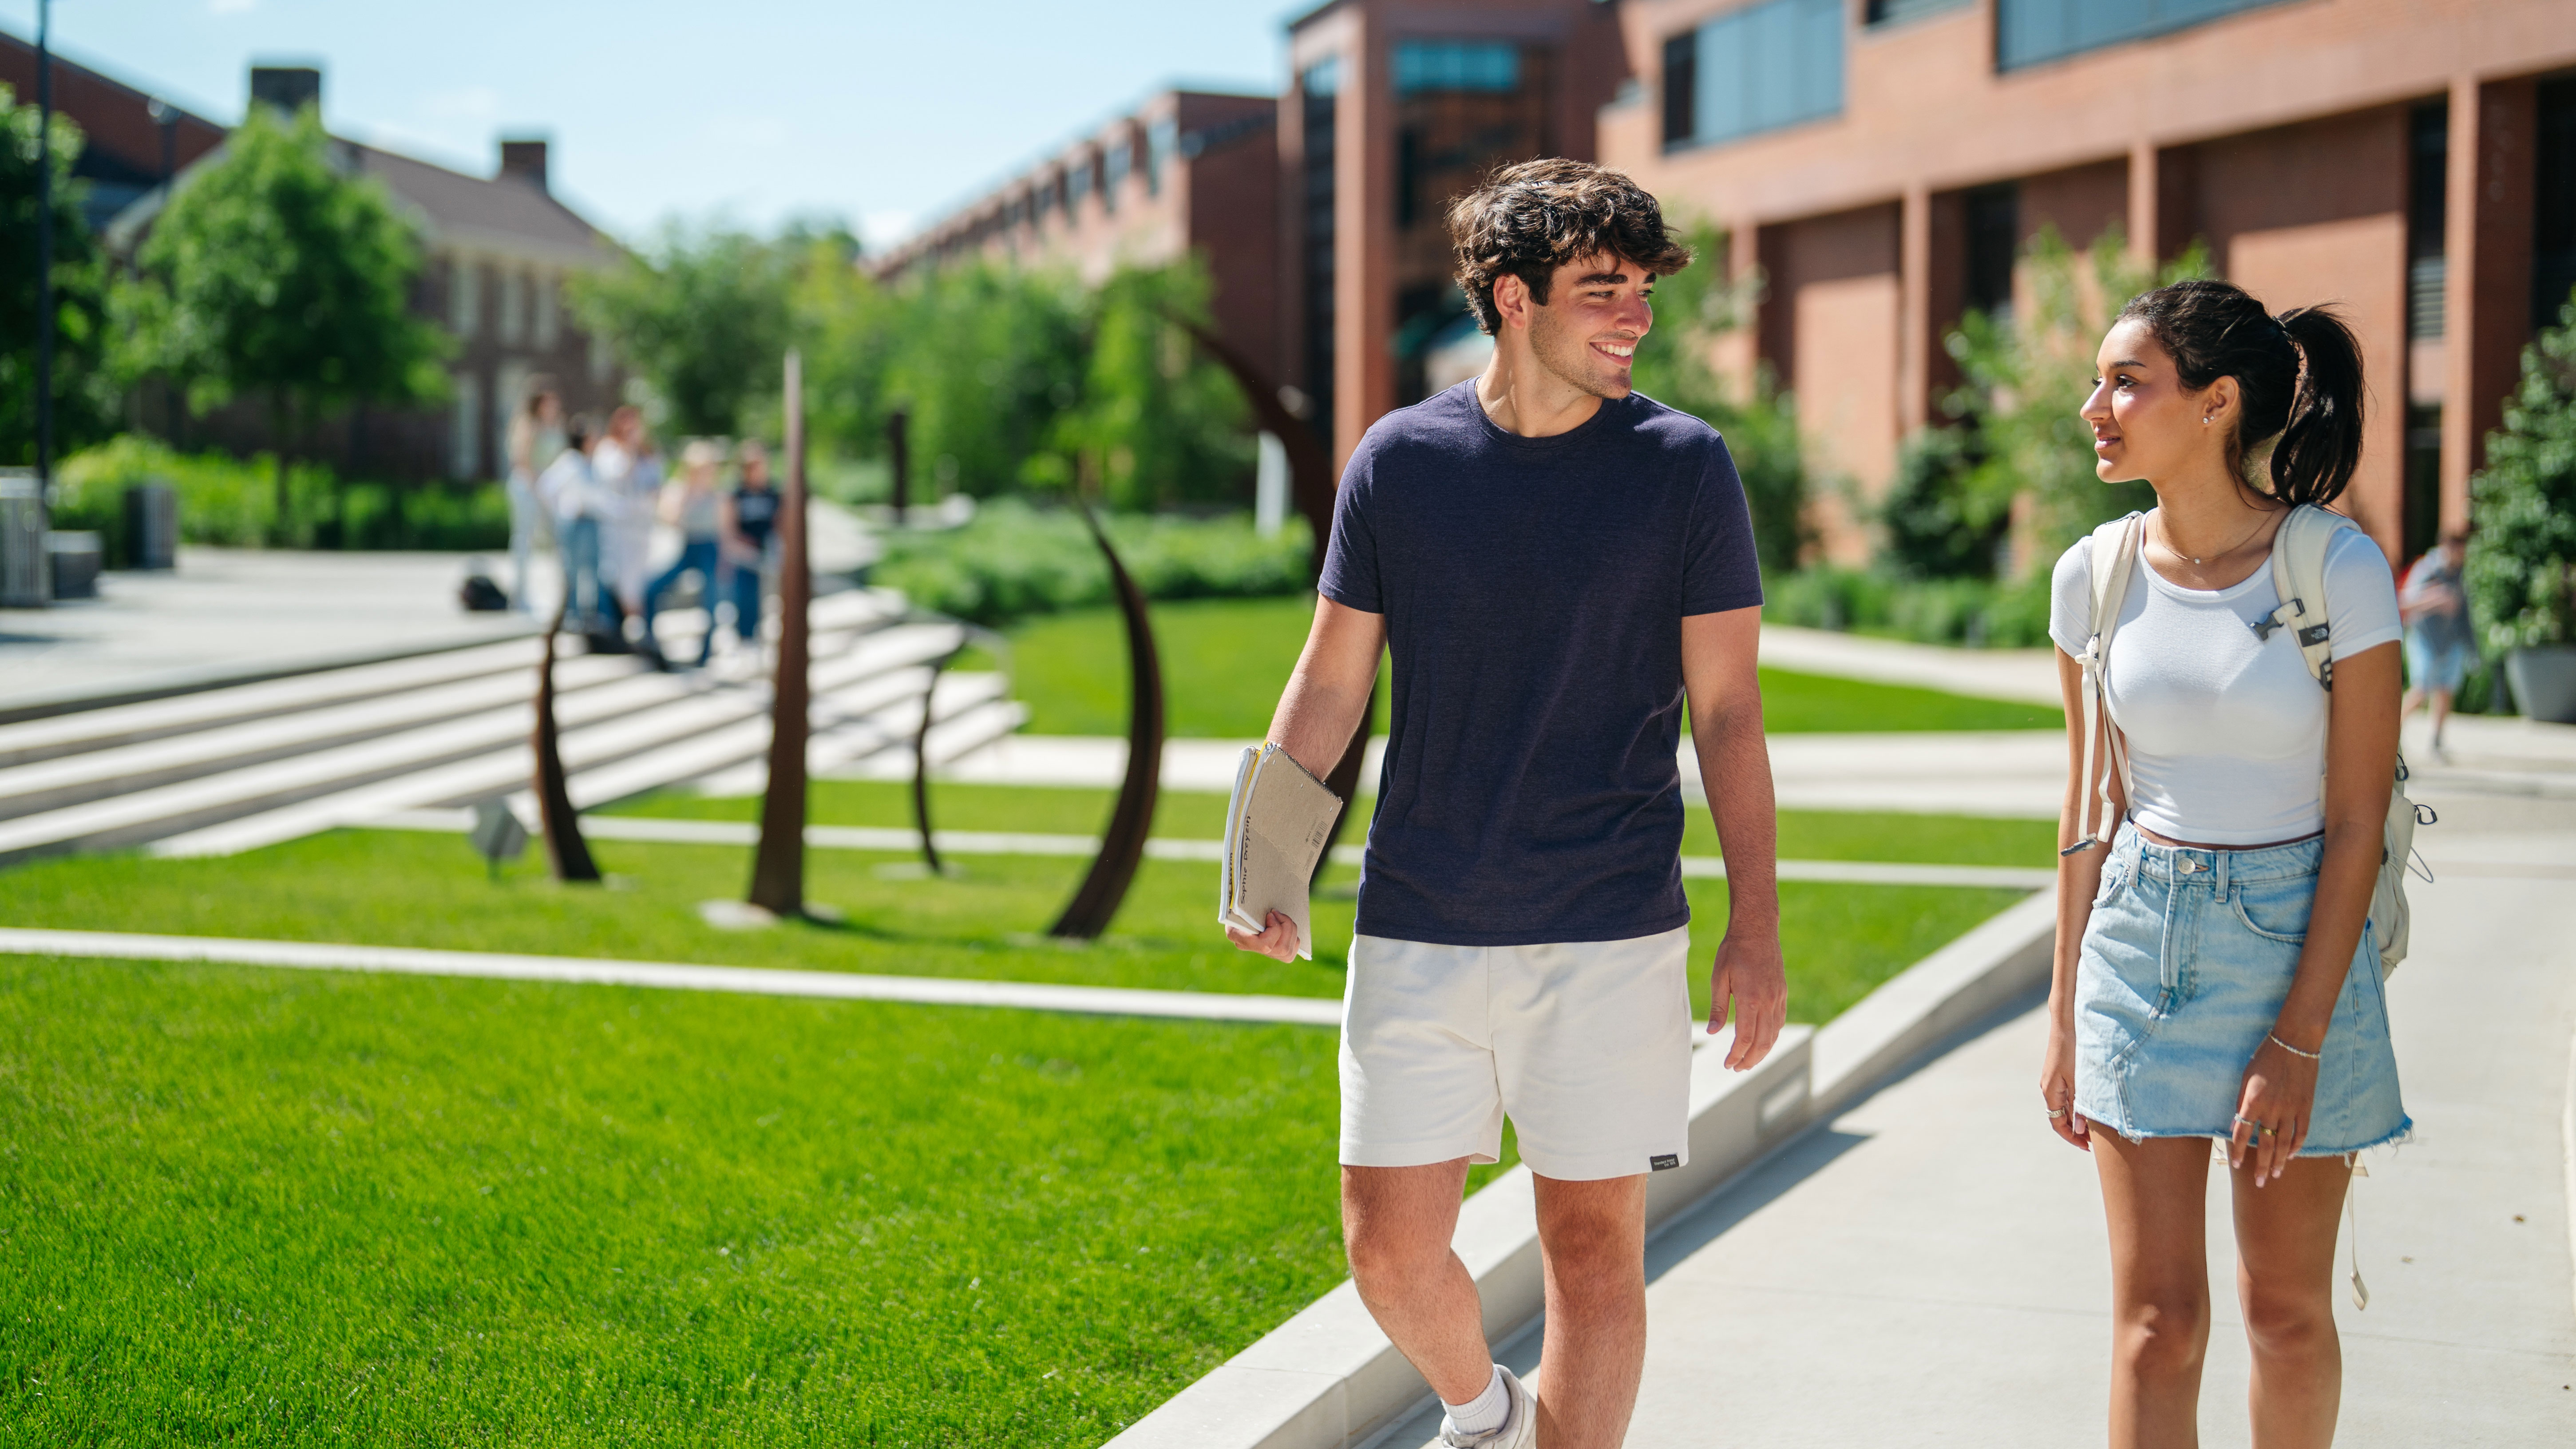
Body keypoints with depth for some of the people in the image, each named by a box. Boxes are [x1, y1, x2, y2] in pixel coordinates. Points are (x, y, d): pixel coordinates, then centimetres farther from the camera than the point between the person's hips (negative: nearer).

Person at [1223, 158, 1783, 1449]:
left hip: (1610, 938, -1)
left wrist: (1757, 930, -4)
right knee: (1390, 1245, 4)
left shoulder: (1684, 468, -1)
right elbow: (1332, 680, 9)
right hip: (1416, 931, 2)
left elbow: (1726, 710, 1)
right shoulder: (1399, 459, 2)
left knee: (1593, 1246, 2)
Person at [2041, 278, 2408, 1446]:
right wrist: (2066, 1017, 8)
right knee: (2157, 1323, 0)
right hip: (2140, 941, 3)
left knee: (2287, 1309, 8)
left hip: (2298, 941, -2)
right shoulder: (2096, 577, 1)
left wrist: (2298, 1040, -12)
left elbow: (2355, 822, -9)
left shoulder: (2341, 570, -10)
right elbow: (2088, 813, 8)